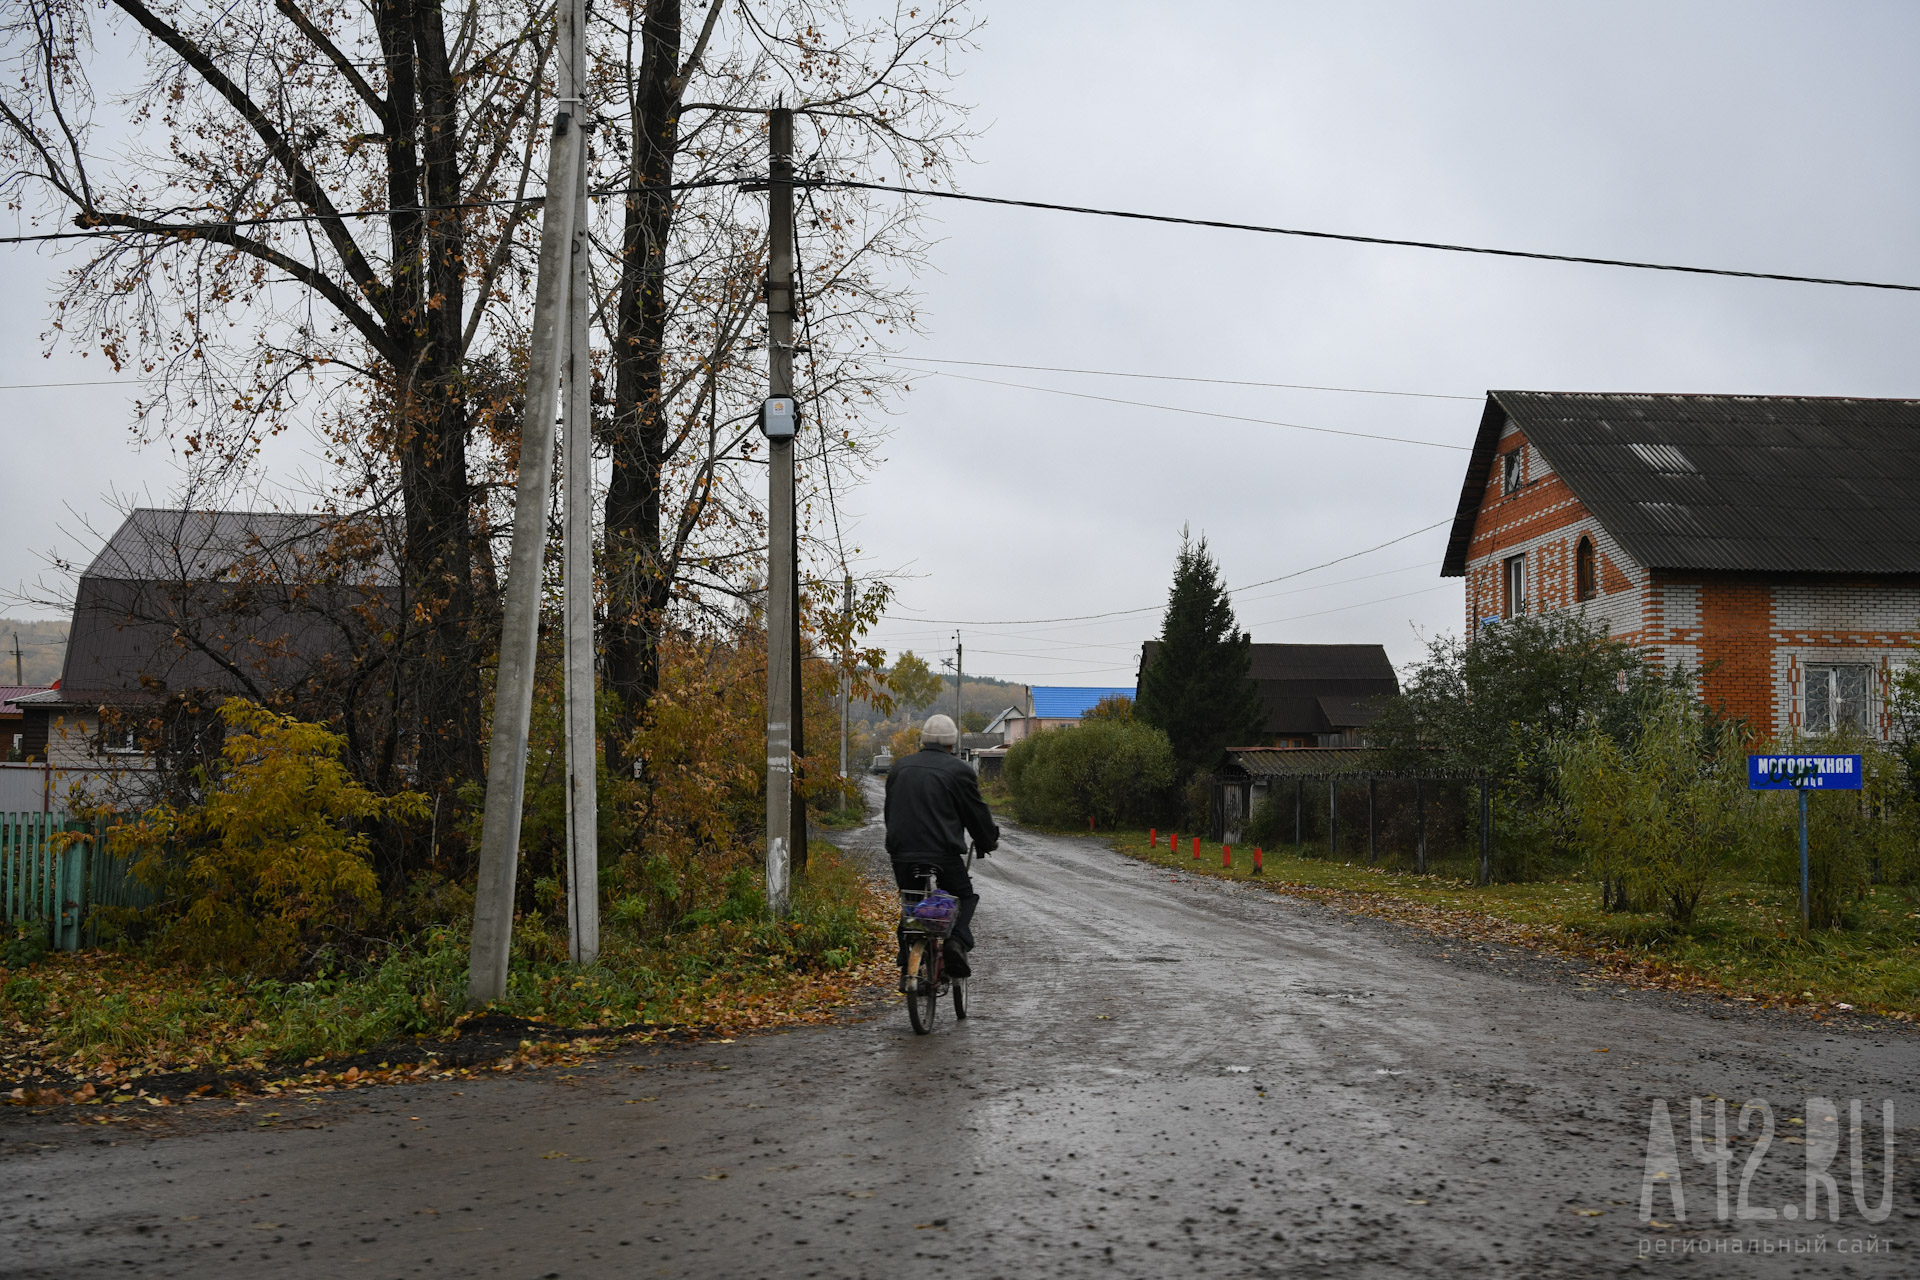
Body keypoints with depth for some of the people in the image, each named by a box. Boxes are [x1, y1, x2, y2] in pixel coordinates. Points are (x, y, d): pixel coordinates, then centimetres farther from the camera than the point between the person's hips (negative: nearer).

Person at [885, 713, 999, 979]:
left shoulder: (899, 767, 13)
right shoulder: (958, 770, -3)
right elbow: (976, 812, 4)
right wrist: (989, 841, 21)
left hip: (902, 852, 4)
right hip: (943, 853, -4)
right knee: (965, 896, 14)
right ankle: (958, 940, -11)